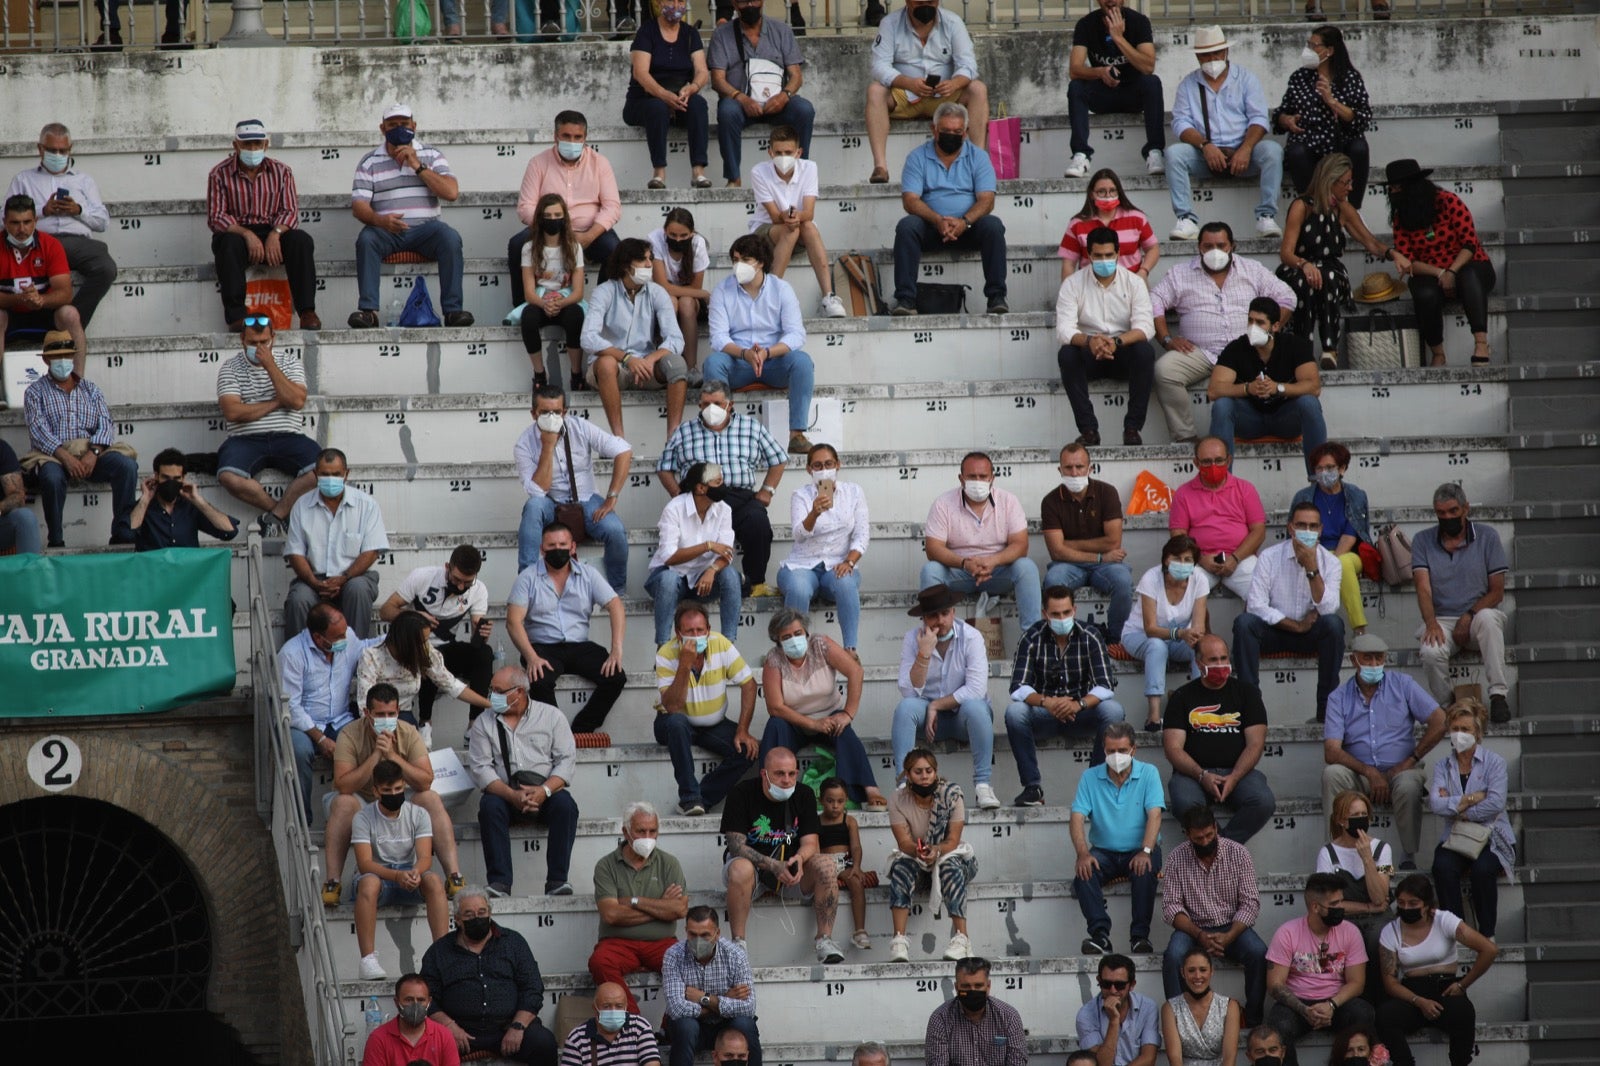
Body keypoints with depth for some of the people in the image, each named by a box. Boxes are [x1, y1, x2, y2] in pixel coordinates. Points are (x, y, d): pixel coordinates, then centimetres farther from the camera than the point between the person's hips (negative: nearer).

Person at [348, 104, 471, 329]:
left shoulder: (431, 156, 11)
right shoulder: (370, 162, 8)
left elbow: (452, 193, -4)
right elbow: (358, 205, -2)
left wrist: (417, 166, -8)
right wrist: (379, 220, -25)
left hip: (424, 227, 0)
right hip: (386, 229, 0)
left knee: (450, 238, -31)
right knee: (366, 239, -33)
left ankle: (452, 310, -31)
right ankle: (367, 310, -34)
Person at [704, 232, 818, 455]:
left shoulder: (781, 289, 0)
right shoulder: (722, 291, 1)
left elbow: (796, 334, -10)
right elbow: (718, 337, -8)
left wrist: (767, 352, -29)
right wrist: (744, 354, -29)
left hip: (774, 362, 0)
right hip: (738, 365, 0)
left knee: (802, 361, -30)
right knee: (713, 361, -31)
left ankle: (797, 434, -31)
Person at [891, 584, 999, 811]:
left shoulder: (971, 637, -10)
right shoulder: (912, 639, -5)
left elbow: (976, 689, -19)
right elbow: (909, 692, -14)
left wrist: (936, 706, -17)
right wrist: (924, 654, -25)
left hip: (962, 714, -1)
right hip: (928, 715, 1)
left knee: (974, 706, -35)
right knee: (905, 707, -29)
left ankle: (982, 784, -31)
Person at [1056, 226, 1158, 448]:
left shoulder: (1133, 283, -1)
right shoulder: (1073, 285, -3)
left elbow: (1145, 326, -14)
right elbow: (1064, 330, -15)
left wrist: (1117, 342, -35)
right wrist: (1089, 341, -38)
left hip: (1123, 352, 0)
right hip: (1089, 355, 0)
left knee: (1145, 352, -32)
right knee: (1066, 354, -32)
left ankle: (1132, 428, -25)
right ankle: (1088, 429, -29)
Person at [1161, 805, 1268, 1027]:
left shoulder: (1238, 854, -5)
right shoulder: (1177, 859, -4)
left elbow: (1250, 903, -7)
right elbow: (1171, 907, -7)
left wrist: (1228, 937, -22)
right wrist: (1199, 935, -23)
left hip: (1232, 927, 0)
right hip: (1193, 927, 0)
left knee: (1259, 954, -30)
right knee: (1173, 956, -33)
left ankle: (1253, 1019, -18)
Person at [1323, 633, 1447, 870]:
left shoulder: (1402, 684, 4)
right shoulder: (1340, 697, 4)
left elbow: (1439, 722, -2)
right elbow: (1331, 752, -7)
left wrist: (1411, 760, -7)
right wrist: (1369, 772, -20)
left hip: (1399, 771, -1)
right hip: (1359, 777, 1)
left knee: (1408, 785, -36)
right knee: (1332, 774, -29)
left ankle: (1408, 858, -21)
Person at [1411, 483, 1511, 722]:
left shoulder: (1487, 536, 3)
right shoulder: (1423, 541, 6)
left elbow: (1497, 591, -1)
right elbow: (1424, 588, -5)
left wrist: (1469, 617, -16)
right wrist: (1431, 623, -24)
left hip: (1477, 615, -1)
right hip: (1442, 620, 1)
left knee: (1487, 618, -38)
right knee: (1431, 653, -34)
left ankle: (1498, 695, -38)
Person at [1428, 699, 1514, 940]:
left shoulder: (1493, 763, 2)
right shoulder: (1443, 766, 11)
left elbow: (1496, 803, -13)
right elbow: (1435, 803, -6)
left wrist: (1454, 805, -8)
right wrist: (1472, 799, -12)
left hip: (1492, 838, -2)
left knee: (1482, 868, -35)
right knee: (1443, 866, -31)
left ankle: (1487, 933, -20)